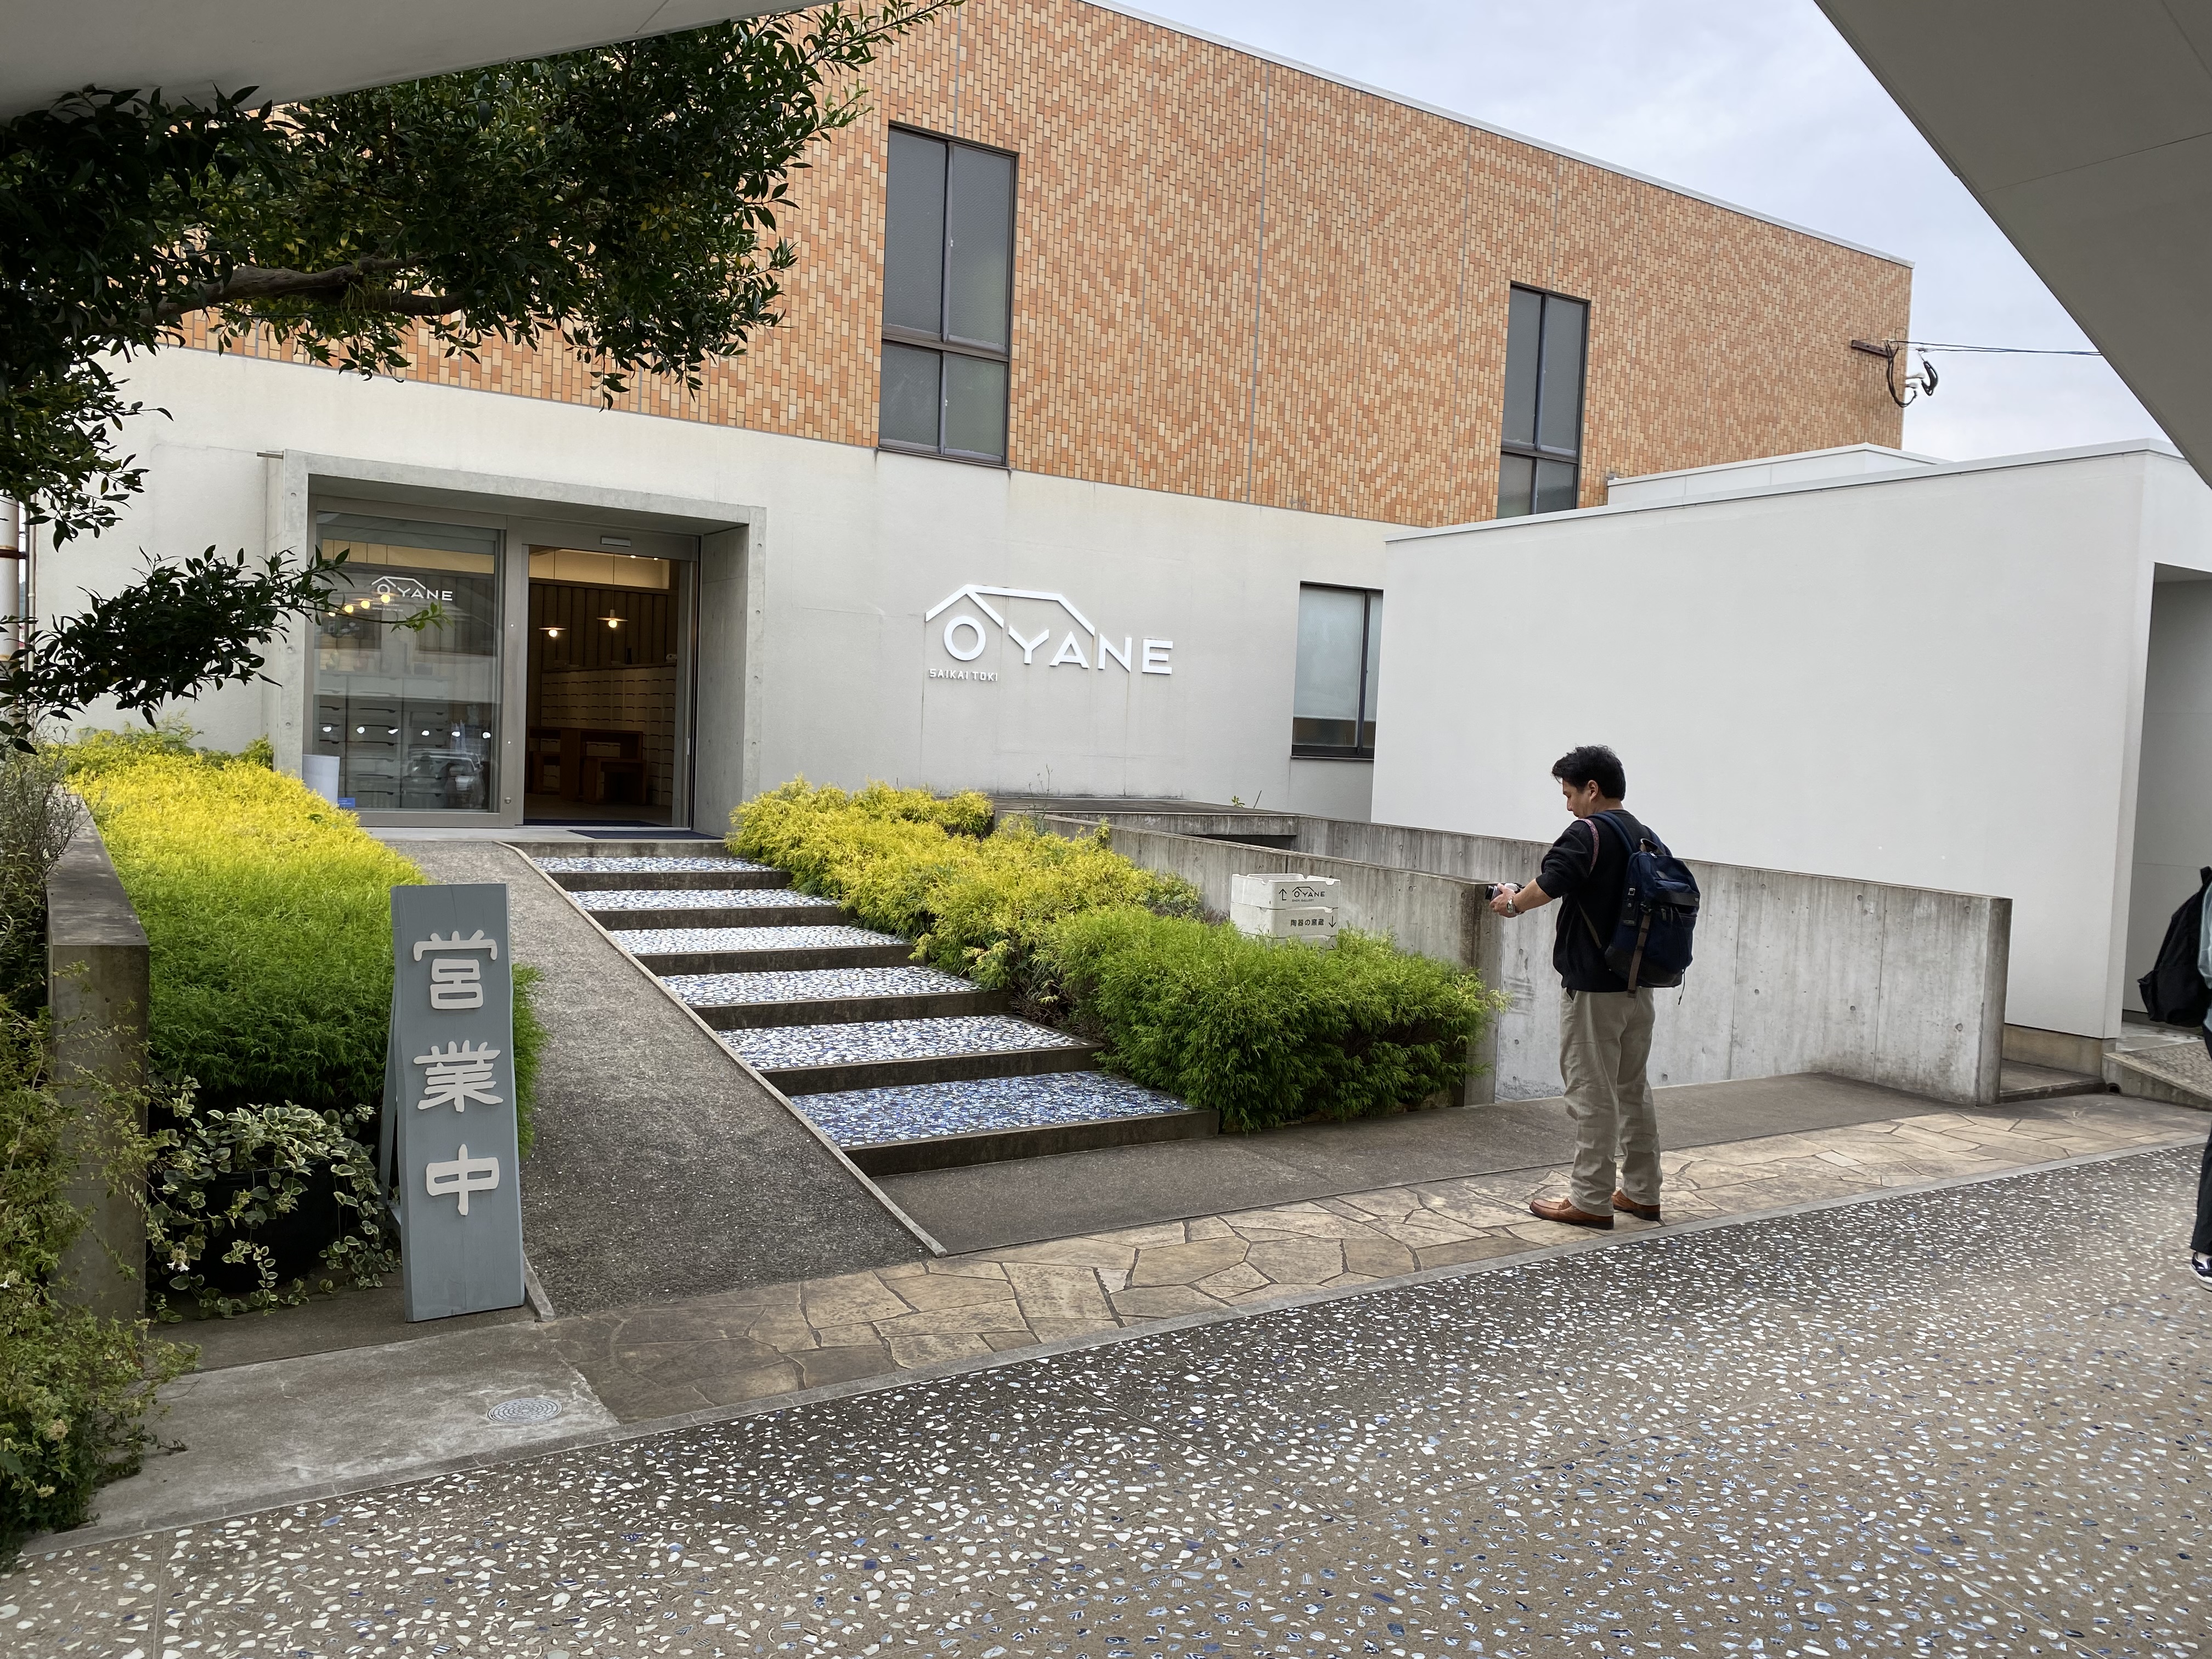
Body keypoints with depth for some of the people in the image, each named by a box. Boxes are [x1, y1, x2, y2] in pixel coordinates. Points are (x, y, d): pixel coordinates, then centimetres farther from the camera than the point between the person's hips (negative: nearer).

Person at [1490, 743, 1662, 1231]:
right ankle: (1642, 1192, 23)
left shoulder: (1588, 834, -15)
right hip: (1638, 984, 8)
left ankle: (1591, 1200, 6)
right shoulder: (1643, 837, 11)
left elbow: (1547, 887, -26)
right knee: (1633, 1090, 15)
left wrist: (1513, 902, -6)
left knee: (1592, 1095, -1)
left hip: (1594, 987, -8)